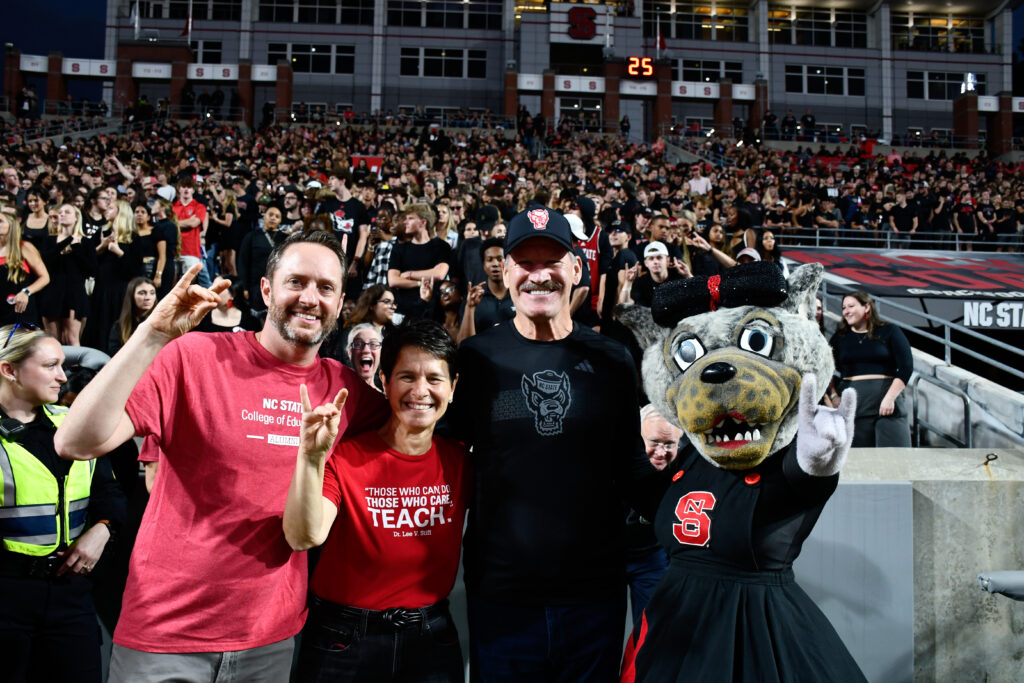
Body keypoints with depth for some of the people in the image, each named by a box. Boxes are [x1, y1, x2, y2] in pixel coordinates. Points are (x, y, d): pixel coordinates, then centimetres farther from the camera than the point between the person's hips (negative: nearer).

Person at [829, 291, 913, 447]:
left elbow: (906, 366, -1)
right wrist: (833, 396, -2)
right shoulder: (840, 337, 15)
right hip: (851, 403, 2)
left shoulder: (889, 332, 7)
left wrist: (890, 397, -10)